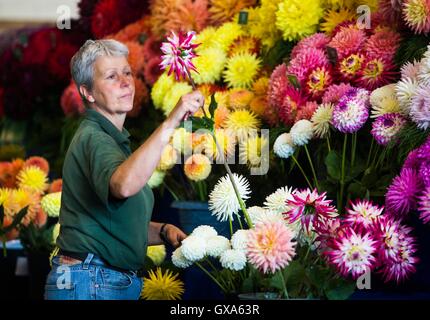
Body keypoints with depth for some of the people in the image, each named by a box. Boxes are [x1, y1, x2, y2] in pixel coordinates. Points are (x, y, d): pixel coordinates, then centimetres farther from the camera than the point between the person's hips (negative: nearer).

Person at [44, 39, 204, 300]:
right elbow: (124, 185, -39)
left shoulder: (113, 139, 18)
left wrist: (163, 231, 5)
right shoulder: (93, 138, -15)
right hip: (89, 285, -10)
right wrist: (170, 124, -38)